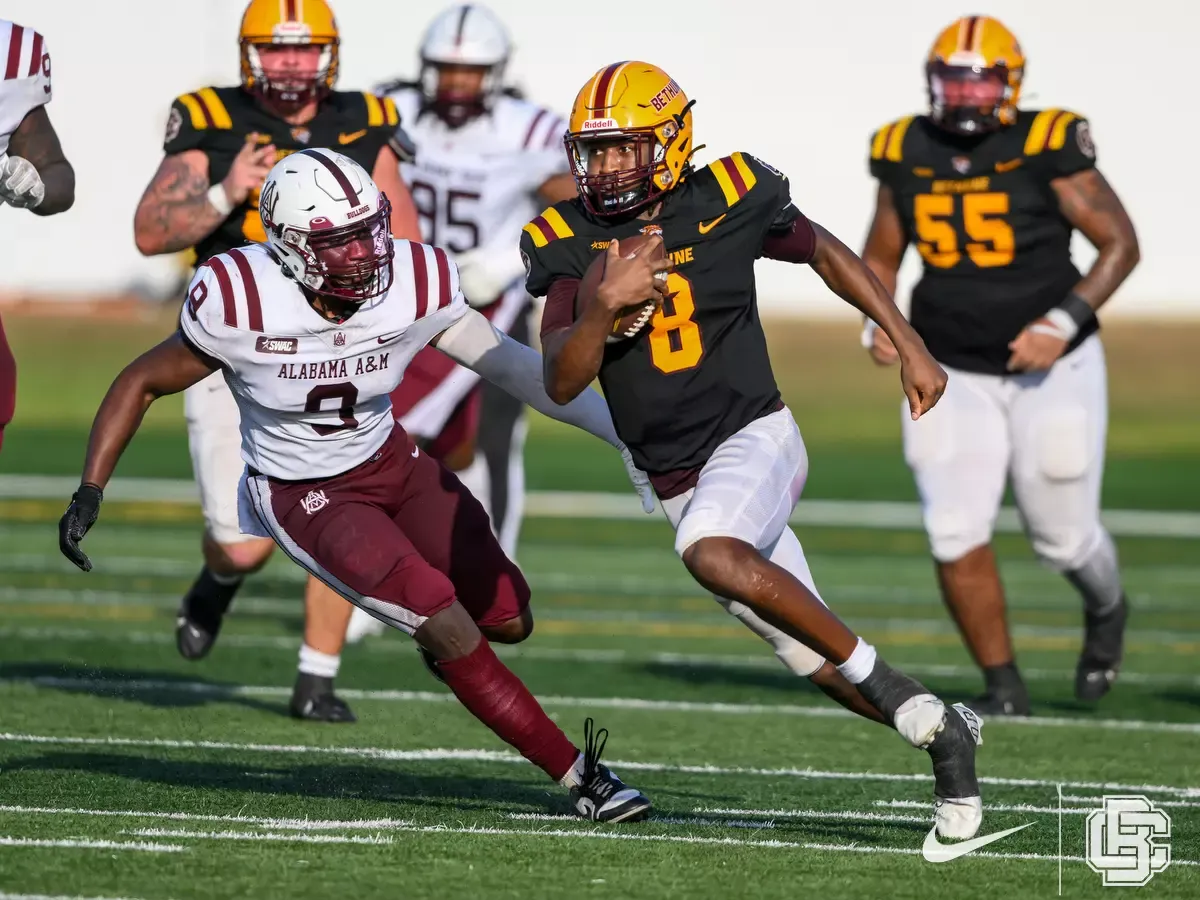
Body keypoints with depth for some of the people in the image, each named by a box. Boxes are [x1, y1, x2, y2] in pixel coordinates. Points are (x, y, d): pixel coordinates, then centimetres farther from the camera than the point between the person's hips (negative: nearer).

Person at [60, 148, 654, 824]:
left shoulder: (413, 286, -19)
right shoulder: (243, 306, -27)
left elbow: (514, 368, -7)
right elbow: (141, 384, -13)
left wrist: (626, 431, -7)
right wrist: (89, 494, -18)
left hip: (391, 462, 4)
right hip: (307, 497, -4)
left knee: (509, 619, 0)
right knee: (449, 629, -18)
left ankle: (442, 633, 38)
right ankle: (580, 777, -8)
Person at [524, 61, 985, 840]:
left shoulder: (728, 201, -8)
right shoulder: (570, 243, -5)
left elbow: (826, 253, 10)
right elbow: (563, 384, -13)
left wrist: (912, 347, 12)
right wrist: (603, 304, -31)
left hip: (753, 437, -4)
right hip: (674, 480, 4)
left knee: (712, 554, -35)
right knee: (821, 665, 6)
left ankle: (899, 693, -23)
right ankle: (944, 732, 31)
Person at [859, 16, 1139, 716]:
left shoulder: (1048, 151, -15)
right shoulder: (907, 156, -2)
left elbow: (1121, 243, -8)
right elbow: (880, 258, 12)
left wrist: (1065, 321, -20)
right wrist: (878, 323, -7)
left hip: (1051, 369, -3)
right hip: (956, 377, 3)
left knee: (1063, 536, 7)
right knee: (957, 534, -12)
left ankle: (1106, 610, 43)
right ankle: (1004, 688, 3)